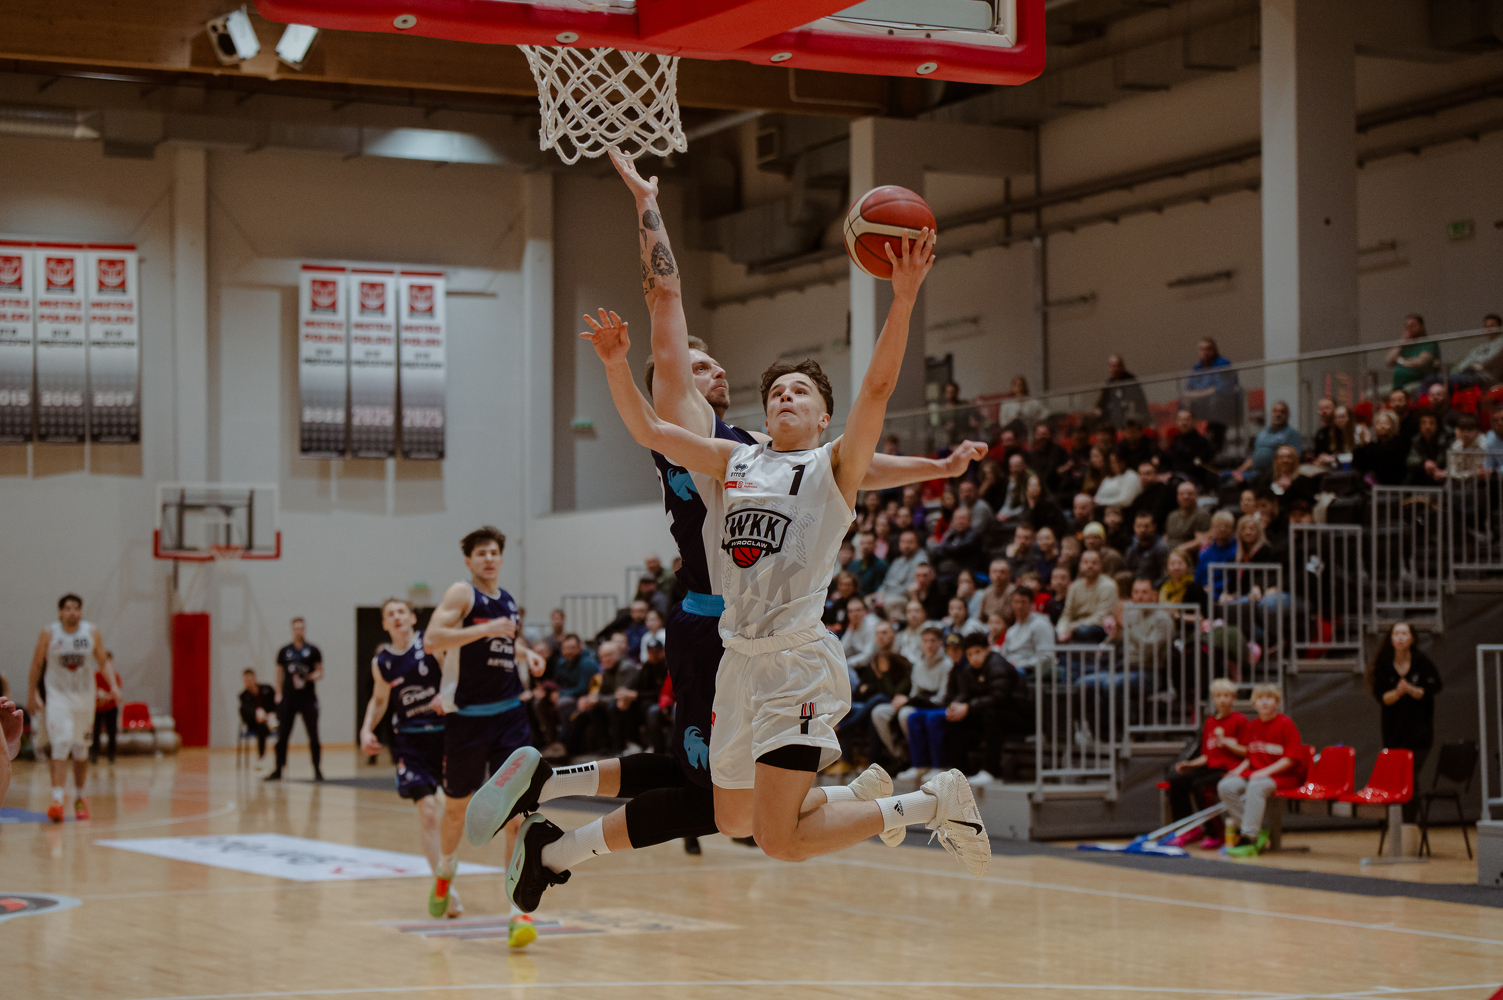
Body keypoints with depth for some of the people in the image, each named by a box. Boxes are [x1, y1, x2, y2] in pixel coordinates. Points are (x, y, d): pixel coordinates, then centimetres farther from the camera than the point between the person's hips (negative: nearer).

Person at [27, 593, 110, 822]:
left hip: (84, 695, 3)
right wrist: (31, 695, 2)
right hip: (58, 694, -3)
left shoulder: (92, 634, -5)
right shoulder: (48, 634, -10)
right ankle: (57, 799, -24)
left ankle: (79, 798, 30)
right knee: (61, 744, -19)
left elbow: (103, 662, 1)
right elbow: (36, 665, 0)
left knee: (81, 750, 12)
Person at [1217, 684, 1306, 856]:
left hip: (1283, 775, -7)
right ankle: (1257, 833, -15)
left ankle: (1249, 839, -36)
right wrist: (1240, 768, -2)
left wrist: (1266, 772, -21)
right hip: (1255, 772, 7)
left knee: (1256, 787, -38)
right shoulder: (1252, 726, 12)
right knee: (1226, 787, -20)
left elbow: (1291, 758, -12)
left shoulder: (1285, 724, -7)